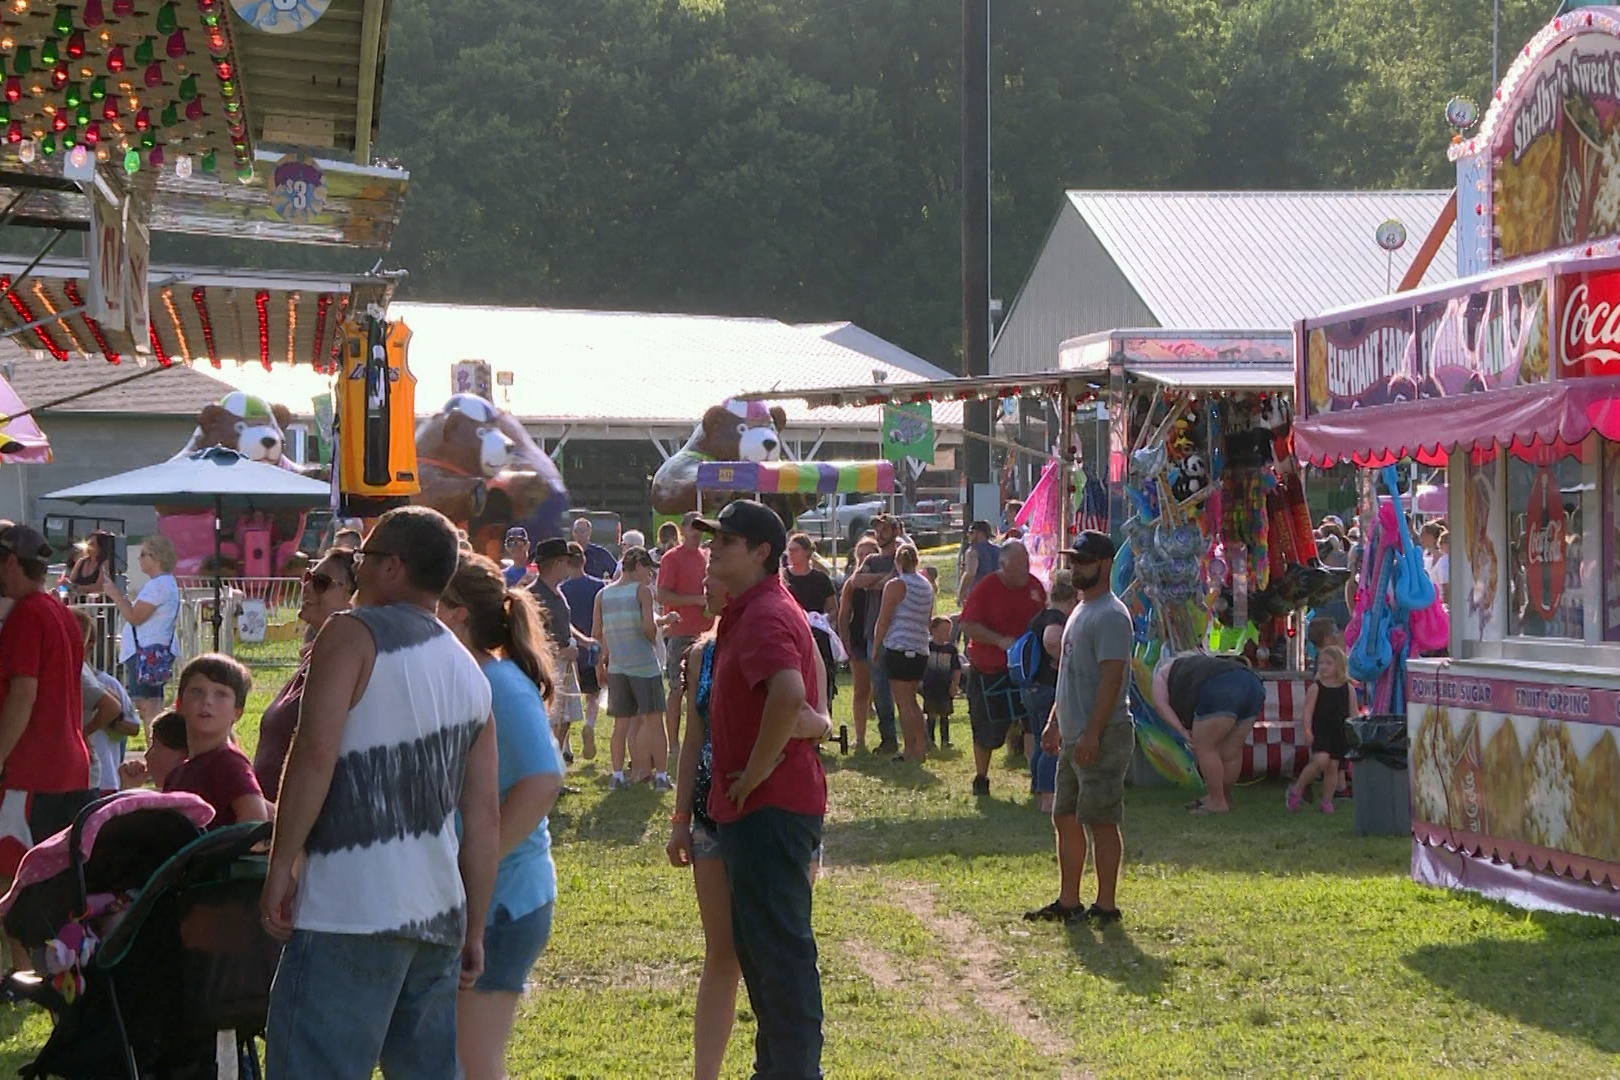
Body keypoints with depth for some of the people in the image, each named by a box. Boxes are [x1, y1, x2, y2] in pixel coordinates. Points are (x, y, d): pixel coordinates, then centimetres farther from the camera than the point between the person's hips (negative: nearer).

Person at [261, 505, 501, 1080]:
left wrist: (281, 865, -11)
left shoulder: (353, 634, -3)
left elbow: (315, 752, -17)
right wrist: (473, 930, 19)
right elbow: (485, 817, 16)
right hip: (437, 917, 8)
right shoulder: (469, 674, 17)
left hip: (351, 911, -7)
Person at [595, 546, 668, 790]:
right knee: (654, 721, 2)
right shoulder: (642, 590, -6)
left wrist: (600, 663, 17)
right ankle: (661, 776, 2)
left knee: (621, 724, 11)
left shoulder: (603, 595, 8)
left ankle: (617, 776, 9)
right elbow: (648, 626, -16)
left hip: (616, 666, 5)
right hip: (644, 664, -4)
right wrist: (654, 637, 5)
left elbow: (596, 634, 8)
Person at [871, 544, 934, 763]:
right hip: (921, 649, 7)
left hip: (899, 648, -7)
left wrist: (876, 645, 0)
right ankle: (921, 743, 16)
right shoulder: (927, 586, 11)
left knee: (904, 702, -3)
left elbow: (883, 620, -9)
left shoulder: (896, 585, -9)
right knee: (911, 700, 17)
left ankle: (912, 749, -4)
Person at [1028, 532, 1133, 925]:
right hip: (1074, 737, 11)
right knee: (1065, 819, 13)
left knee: (1100, 821, -5)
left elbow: (1111, 678, -22)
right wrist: (1055, 723, 23)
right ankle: (1067, 902, 20)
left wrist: (1092, 733, -26)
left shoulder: (1110, 616, -15)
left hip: (1102, 738, -11)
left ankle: (1106, 906, 0)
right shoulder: (1080, 612, 18)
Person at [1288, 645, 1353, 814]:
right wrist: (1307, 731, -17)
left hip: (1340, 735, 3)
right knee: (1321, 760, -22)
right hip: (1320, 733, -3)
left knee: (1333, 767, 5)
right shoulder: (1315, 688, -2)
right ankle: (1297, 789, -5)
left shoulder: (1347, 688, 5)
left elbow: (1353, 714, 8)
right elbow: (1308, 711, -6)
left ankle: (1327, 801, 17)